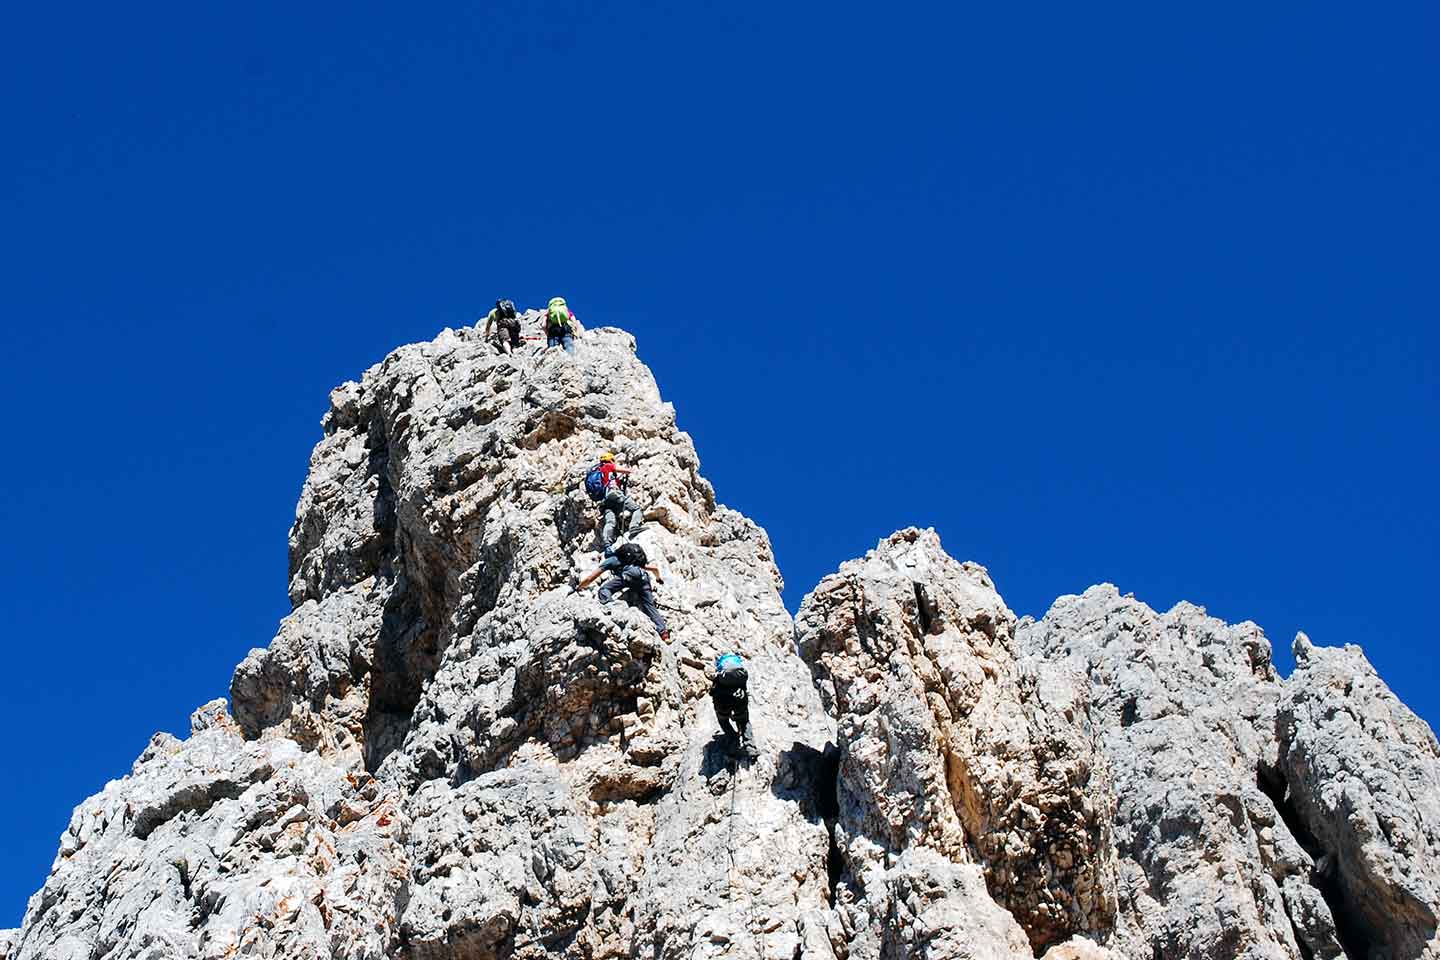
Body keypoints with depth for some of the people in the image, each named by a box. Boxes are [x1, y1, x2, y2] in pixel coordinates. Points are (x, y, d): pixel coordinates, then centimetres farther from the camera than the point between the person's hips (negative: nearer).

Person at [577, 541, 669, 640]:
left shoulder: (610, 560, 30)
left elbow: (589, 579, 29)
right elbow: (655, 568, 48)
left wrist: (581, 586, 47)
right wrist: (658, 578, 69)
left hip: (629, 574, -5)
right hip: (643, 577, 5)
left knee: (604, 589, -3)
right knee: (650, 607, 2)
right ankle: (663, 631, -15)